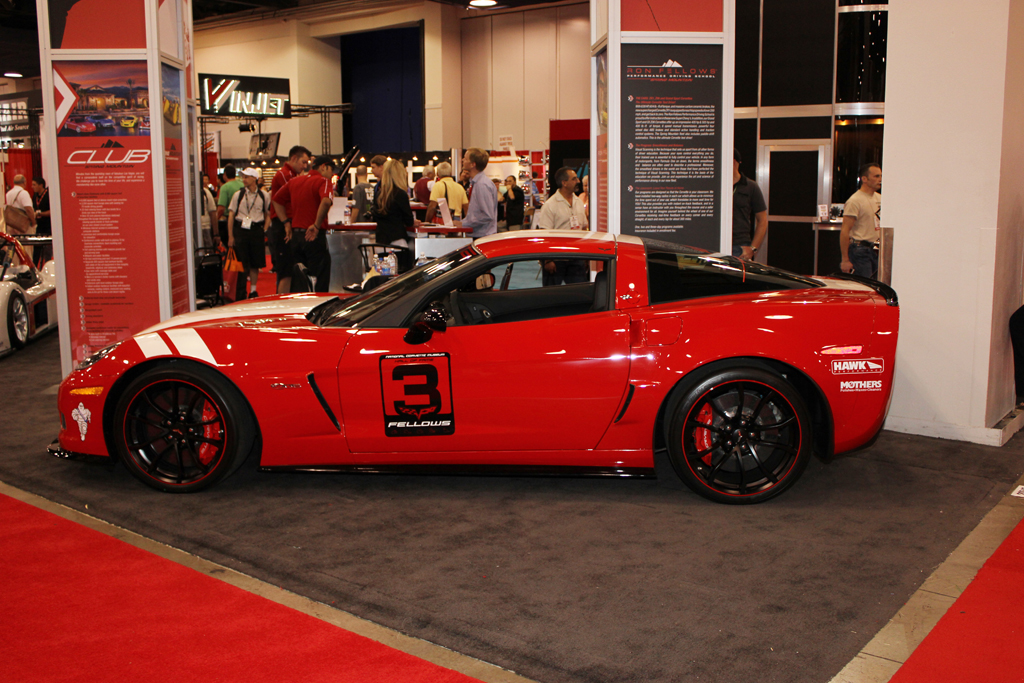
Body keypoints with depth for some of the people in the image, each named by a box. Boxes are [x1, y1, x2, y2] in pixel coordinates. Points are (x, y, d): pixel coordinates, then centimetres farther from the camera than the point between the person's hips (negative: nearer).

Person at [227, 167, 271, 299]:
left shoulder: (264, 195, 3)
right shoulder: (238, 195, 3)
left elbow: (268, 214, 12)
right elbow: (231, 215, 4)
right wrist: (230, 236, -1)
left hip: (256, 230, 0)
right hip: (240, 230, 0)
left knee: (255, 263, 5)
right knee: (241, 263, -1)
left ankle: (253, 291, 19)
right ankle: (240, 294, 6)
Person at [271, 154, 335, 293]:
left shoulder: (294, 181, 14)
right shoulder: (323, 181, -8)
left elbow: (276, 199, 18)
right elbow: (326, 202, -28)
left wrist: (287, 222, 13)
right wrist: (317, 225, -20)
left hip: (294, 233, 7)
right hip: (313, 235, -7)